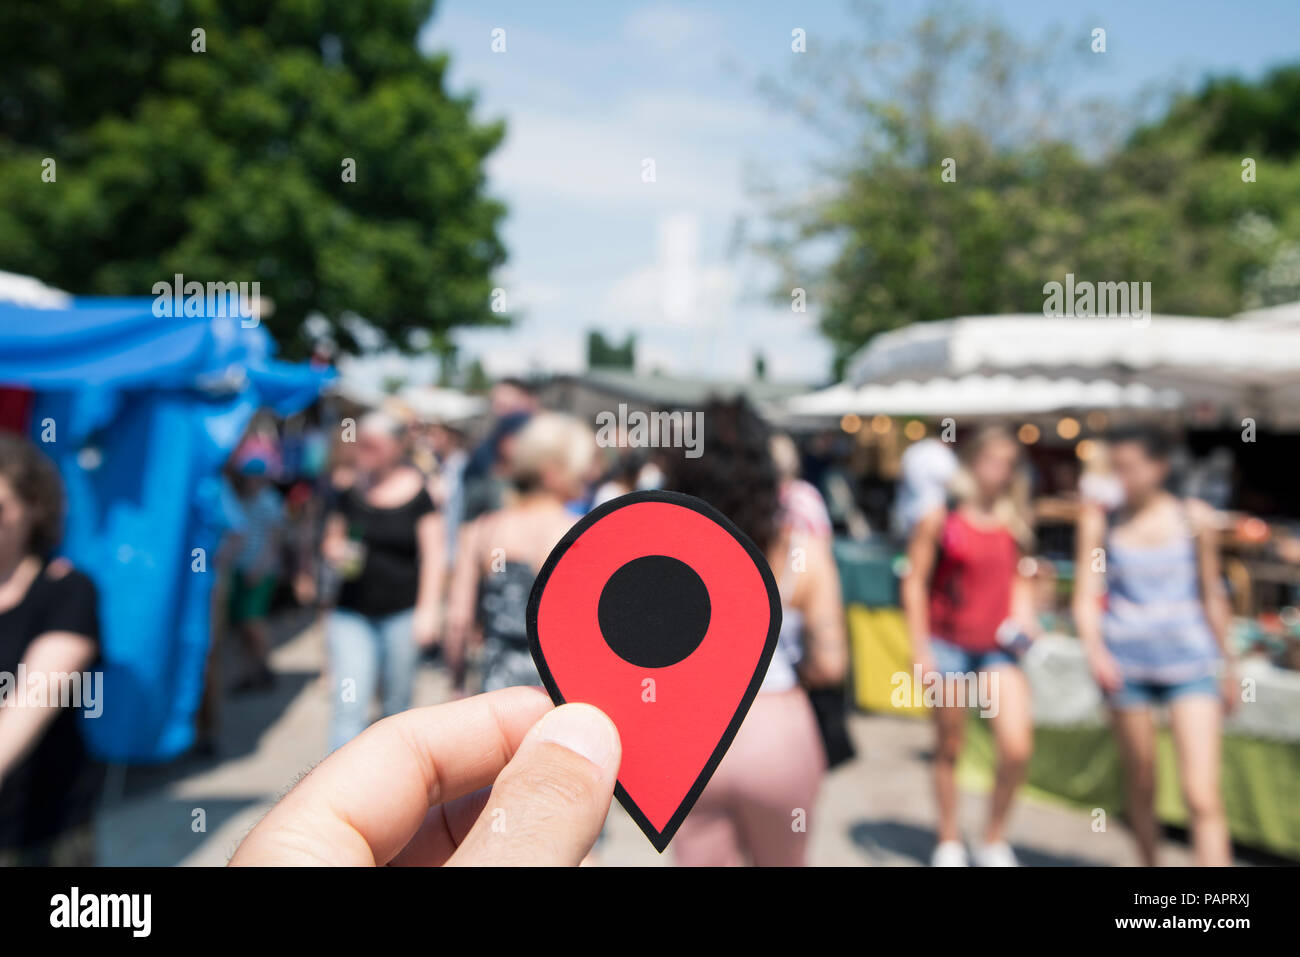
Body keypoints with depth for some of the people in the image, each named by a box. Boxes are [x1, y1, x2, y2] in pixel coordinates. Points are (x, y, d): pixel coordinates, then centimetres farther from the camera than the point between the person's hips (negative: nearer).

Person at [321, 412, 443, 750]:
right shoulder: (350, 490, 4)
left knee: (397, 705, 11)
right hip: (352, 613, 2)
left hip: (402, 612, -1)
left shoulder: (418, 490, -3)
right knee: (349, 706, -5)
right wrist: (335, 553, -8)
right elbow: (330, 541, 15)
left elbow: (432, 555, -2)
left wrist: (427, 610, -7)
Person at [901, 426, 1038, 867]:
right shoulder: (940, 518, -6)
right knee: (949, 749, 9)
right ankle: (949, 843, 28)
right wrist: (920, 649, -8)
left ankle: (994, 840, 15)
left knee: (1017, 748, -9)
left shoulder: (1014, 521, 6)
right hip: (948, 645, -3)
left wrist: (1023, 613, 0)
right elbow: (915, 583, -4)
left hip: (999, 648, 3)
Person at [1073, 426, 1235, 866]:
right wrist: (1095, 649, -22)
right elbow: (1086, 597, -3)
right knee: (1141, 788, 13)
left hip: (1189, 661, 0)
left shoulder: (1195, 518, 0)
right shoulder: (1100, 522, -1)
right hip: (1126, 664, 1)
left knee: (1202, 797, -9)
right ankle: (1149, 864, 34)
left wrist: (1229, 666, 16)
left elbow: (1211, 594, 10)